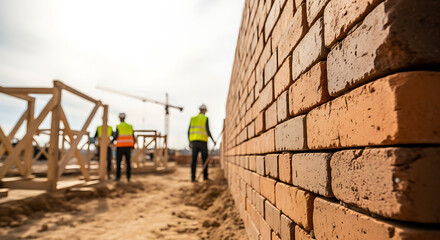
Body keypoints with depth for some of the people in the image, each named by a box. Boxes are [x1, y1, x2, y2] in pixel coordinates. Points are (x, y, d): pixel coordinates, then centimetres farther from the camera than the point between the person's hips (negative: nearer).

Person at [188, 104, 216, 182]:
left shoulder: (193, 119, 12)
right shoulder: (205, 118, -2)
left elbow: (189, 132, 8)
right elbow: (207, 130, -11)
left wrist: (189, 142, 18)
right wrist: (213, 140, 0)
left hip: (194, 141, 4)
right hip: (203, 141, -4)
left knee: (194, 160, -1)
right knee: (205, 159, 10)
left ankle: (193, 178, -7)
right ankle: (205, 176, 11)